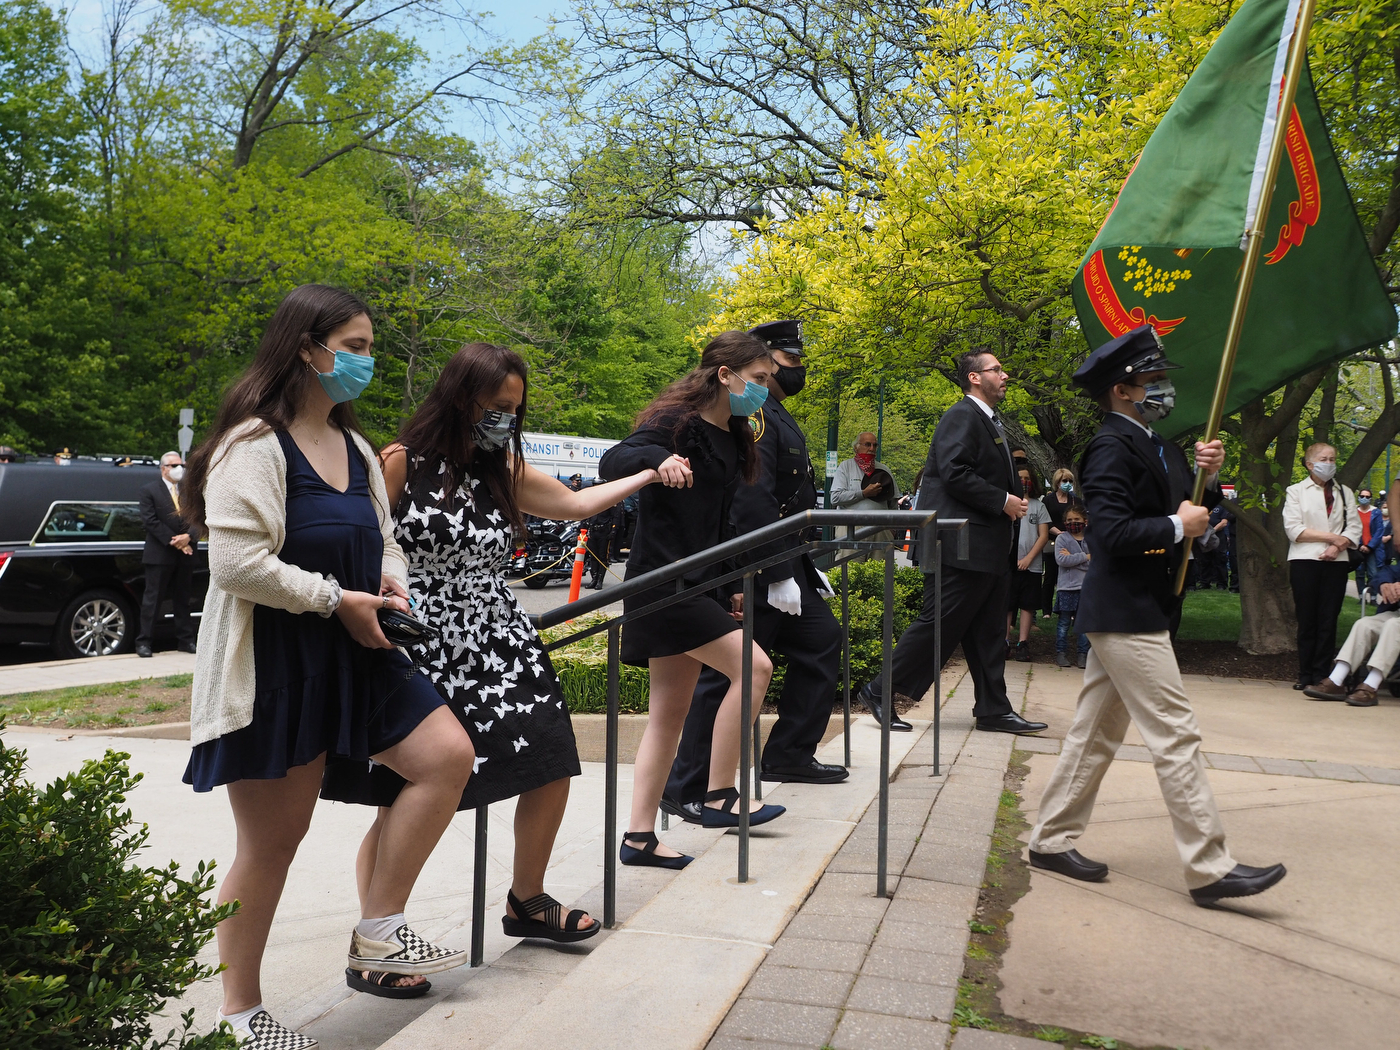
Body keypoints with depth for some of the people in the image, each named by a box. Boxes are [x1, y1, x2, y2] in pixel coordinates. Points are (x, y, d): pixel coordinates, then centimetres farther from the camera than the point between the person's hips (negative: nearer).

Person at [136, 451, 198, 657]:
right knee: (152, 598, -1)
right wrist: (173, 541, -14)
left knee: (182, 599, 10)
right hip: (159, 554, -4)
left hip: (185, 555, 4)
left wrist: (188, 536, -12)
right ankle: (144, 642, 2)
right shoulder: (149, 490, 1)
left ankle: (185, 640, 14)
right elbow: (150, 521, -8)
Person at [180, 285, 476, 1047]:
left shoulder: (354, 447, 13)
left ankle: (379, 931, 9)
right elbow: (236, 563, -23)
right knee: (272, 841, 2)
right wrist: (337, 599, -17)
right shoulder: (254, 445, -14)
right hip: (272, 668, -8)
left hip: (352, 655, 8)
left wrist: (388, 580, 0)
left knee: (448, 755, -4)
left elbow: (382, 539, 23)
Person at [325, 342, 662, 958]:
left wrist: (648, 476, 18)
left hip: (498, 648, 7)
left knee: (553, 769, 6)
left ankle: (526, 903, 29)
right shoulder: (400, 464, -8)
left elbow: (574, 503, 21)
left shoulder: (503, 470, 11)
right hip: (421, 658, -6)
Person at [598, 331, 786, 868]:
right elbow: (611, 462, -23)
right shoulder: (676, 421, -11)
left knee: (669, 713, 8)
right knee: (752, 665, -14)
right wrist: (658, 457, -42)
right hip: (662, 579, -9)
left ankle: (639, 836, 13)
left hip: (696, 584, 9)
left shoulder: (732, 436, 16)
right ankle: (719, 797, -2)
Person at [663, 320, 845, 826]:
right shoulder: (753, 414, -15)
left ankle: (789, 757, 27)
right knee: (730, 673, -7)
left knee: (822, 641, 16)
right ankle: (686, 790, 1)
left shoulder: (778, 417, 19)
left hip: (783, 563, 11)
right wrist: (779, 575, -25)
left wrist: (805, 566, 22)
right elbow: (752, 498, -25)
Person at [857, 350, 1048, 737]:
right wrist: (1003, 501, -17)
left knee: (987, 632, 12)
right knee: (938, 622, -6)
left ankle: (994, 710, 18)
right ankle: (880, 692, 3)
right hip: (961, 545, -10)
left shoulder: (990, 422, 21)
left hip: (987, 546, 10)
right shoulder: (962, 416, -11)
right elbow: (954, 473, -22)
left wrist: (1015, 499, 6)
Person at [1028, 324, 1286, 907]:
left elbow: (1187, 511, 16)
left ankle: (1052, 841, 22)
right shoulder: (1112, 447, -14)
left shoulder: (1159, 447, 16)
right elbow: (1111, 531, -24)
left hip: (1128, 613, 10)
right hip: (1126, 613, -10)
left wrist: (1207, 479, -1)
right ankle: (1209, 869, 1)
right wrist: (1177, 526, -15)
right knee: (1176, 735, -6)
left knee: (1095, 732, 13)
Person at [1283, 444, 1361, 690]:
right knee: (1307, 621, -1)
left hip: (1336, 562, 2)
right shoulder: (1296, 491, 6)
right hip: (1305, 561, -2)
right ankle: (1305, 674, 4)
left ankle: (1321, 674, 4)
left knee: (1329, 620, 0)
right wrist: (1331, 536, -10)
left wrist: (1338, 547, -12)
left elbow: (1354, 528, 6)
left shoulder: (1345, 493, 15)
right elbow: (1294, 529, -5)